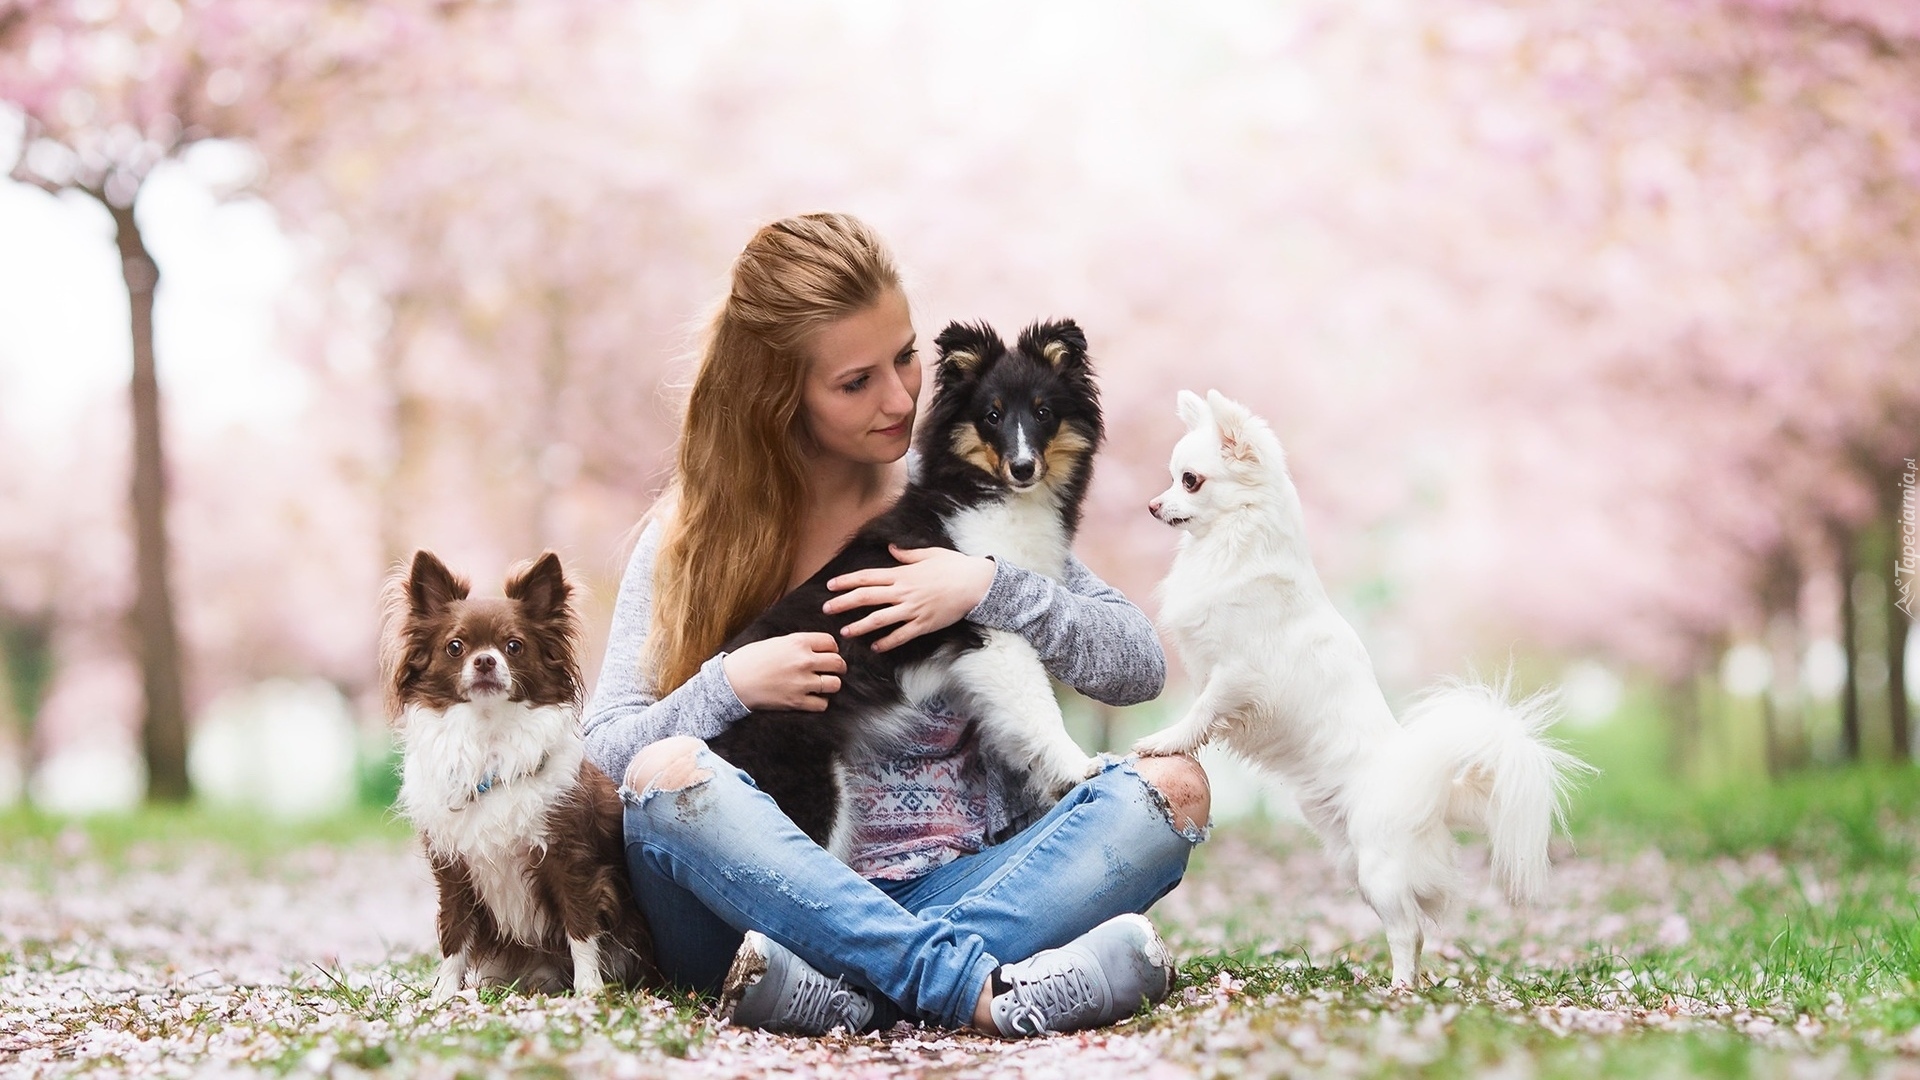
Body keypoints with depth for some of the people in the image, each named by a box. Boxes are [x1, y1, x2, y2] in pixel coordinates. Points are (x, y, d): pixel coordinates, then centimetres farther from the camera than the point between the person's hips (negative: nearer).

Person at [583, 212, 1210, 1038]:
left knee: (1173, 786, -22)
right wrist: (728, 687, -16)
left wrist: (986, 588, -9)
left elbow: (1140, 665, 5)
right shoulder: (693, 534, 5)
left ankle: (845, 988, -37)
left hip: (948, 889, 2)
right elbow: (601, 753, 1)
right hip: (767, 899, -2)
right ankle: (980, 986, -41)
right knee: (665, 774, -32)